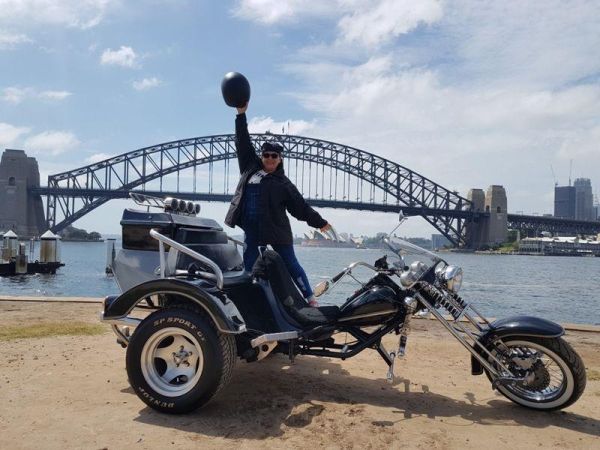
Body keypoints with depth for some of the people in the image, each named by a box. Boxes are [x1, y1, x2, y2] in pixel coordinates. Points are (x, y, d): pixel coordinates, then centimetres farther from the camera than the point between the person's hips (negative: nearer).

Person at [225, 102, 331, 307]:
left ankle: (310, 298, 11)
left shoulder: (283, 183, -2)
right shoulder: (250, 168, 8)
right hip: (251, 227, 4)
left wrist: (319, 222, 1)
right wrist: (241, 114, 11)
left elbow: (300, 206, 1)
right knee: (251, 264, 4)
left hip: (276, 228, -3)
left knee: (290, 263, 3)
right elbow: (243, 141, 12)